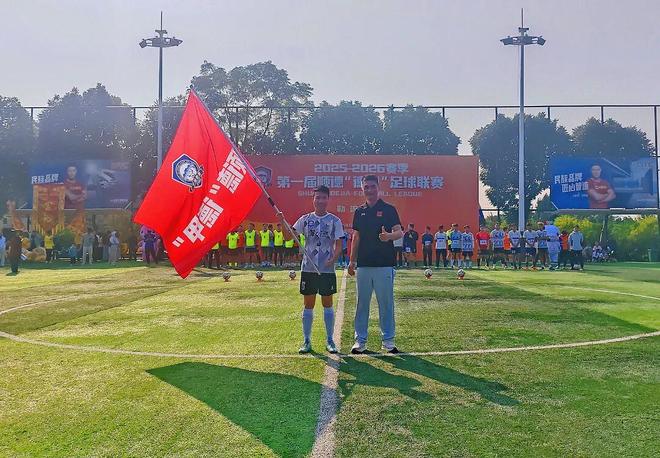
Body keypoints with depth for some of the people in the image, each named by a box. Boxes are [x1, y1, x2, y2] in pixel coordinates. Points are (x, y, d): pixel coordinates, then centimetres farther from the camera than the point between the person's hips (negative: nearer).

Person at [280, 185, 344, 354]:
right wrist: (283, 222, -13)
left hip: (327, 269, -1)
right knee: (308, 304, 6)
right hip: (308, 268, 2)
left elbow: (339, 244, -2)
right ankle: (306, 341, 14)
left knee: (327, 304, 6)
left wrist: (333, 259, -20)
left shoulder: (335, 221, 0)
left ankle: (330, 340, 16)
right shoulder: (305, 219, 6)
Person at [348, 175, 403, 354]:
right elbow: (356, 237, 16)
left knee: (386, 304, 2)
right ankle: (360, 341, 15)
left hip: (384, 265, -3)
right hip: (363, 265, 3)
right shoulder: (359, 211, 13)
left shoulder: (389, 209, 2)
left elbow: (399, 232, -7)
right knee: (362, 304, 7)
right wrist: (352, 261, 11)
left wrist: (389, 236, -29)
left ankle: (388, 341, 13)